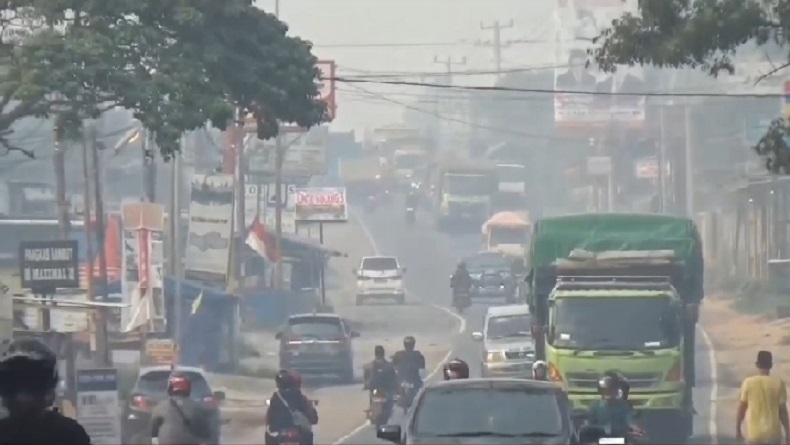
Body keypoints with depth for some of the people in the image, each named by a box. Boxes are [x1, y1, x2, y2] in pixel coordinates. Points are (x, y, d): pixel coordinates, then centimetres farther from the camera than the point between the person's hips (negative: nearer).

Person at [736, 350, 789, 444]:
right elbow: (782, 409, -3)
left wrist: (738, 428, 10)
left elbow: (742, 407, -1)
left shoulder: (748, 382, -5)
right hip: (773, 433, 0)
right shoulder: (778, 383, -6)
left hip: (754, 433, 0)